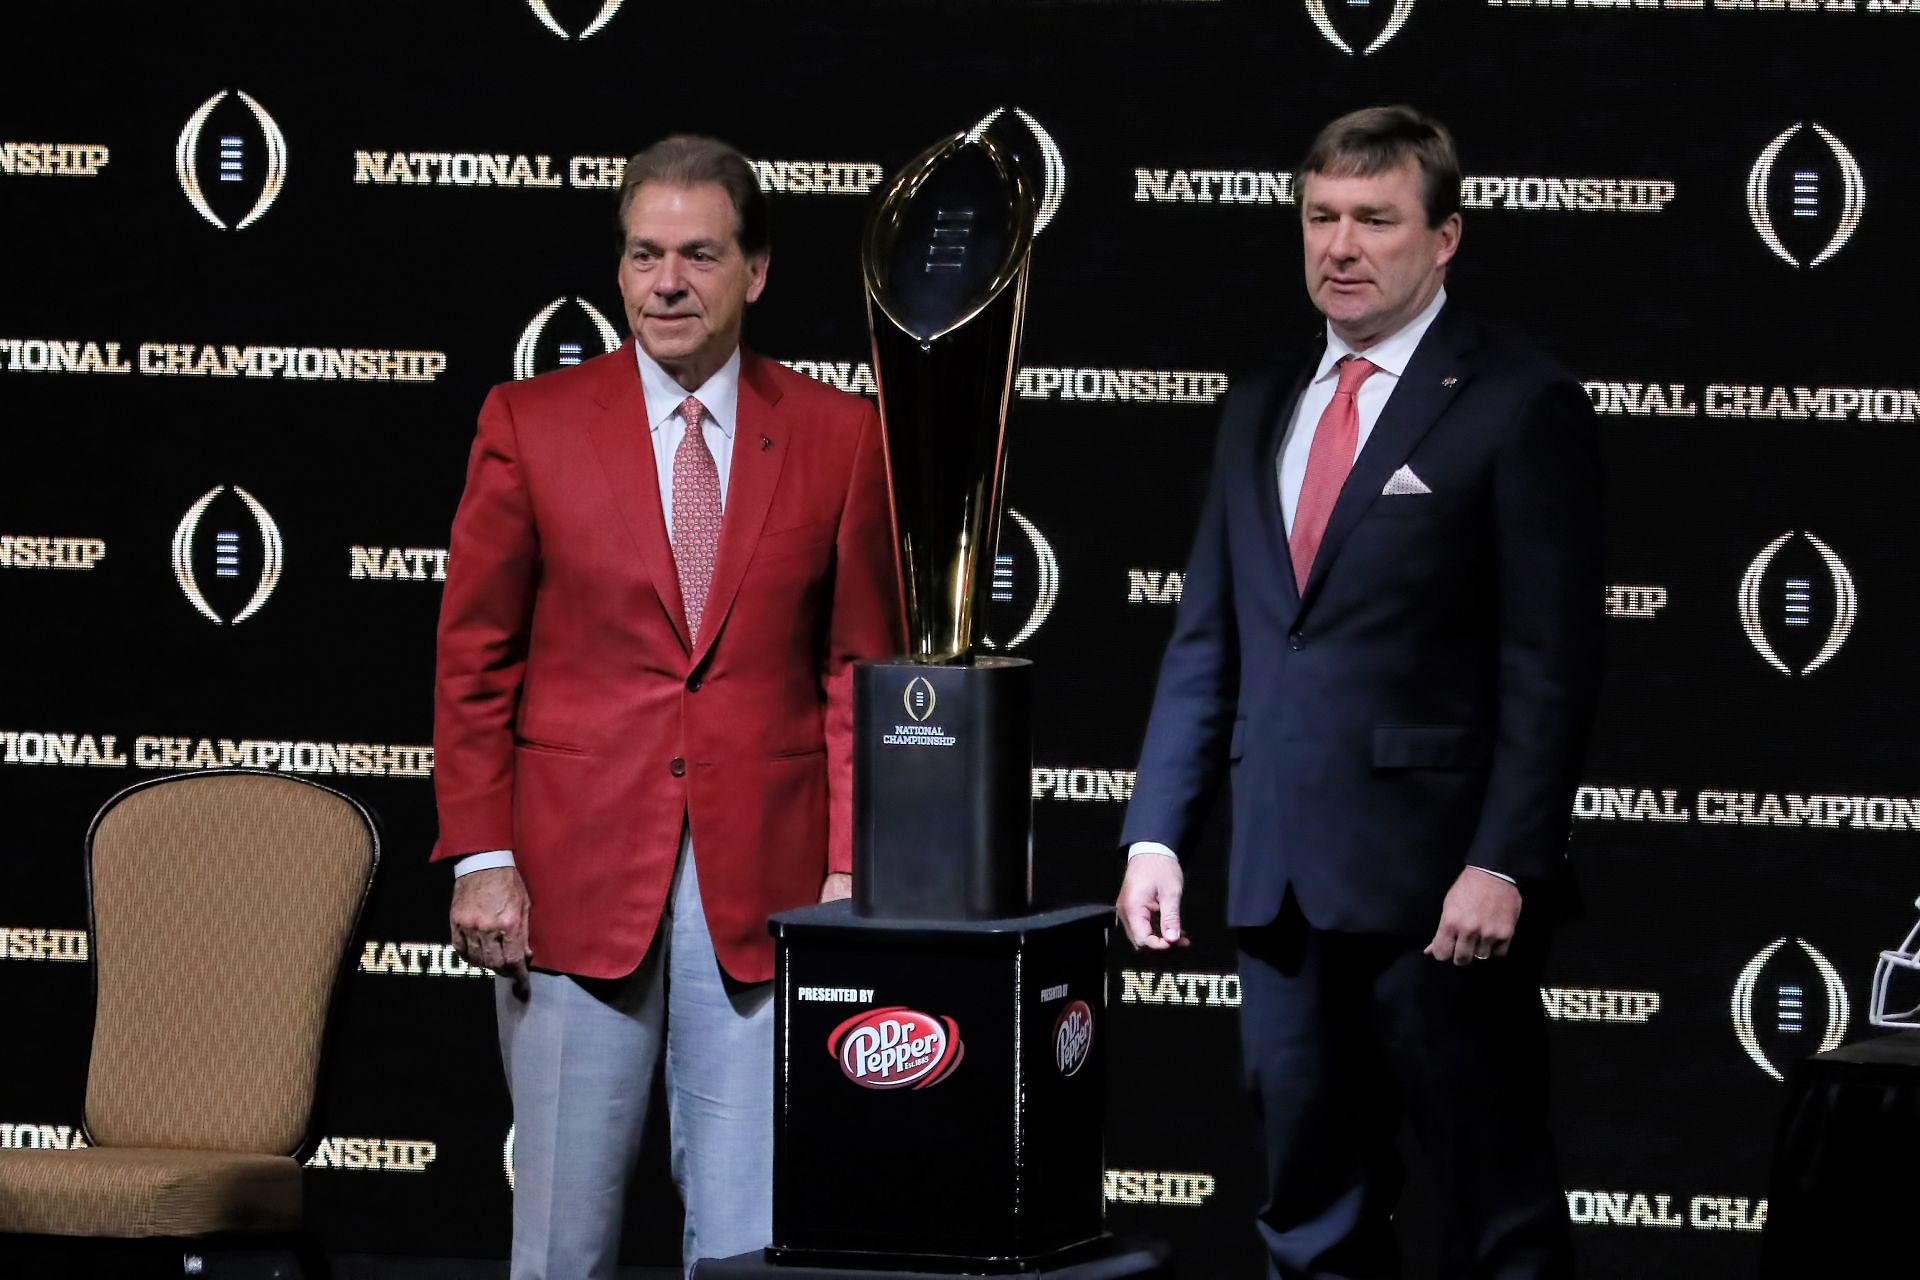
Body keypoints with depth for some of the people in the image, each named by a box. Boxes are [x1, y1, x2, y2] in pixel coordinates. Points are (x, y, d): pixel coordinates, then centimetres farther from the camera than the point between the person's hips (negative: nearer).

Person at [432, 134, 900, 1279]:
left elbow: (861, 672, 7)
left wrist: (848, 871, -1)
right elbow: (475, 658, 5)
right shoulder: (532, 423, 4)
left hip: (764, 887, 0)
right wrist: (481, 858, -3)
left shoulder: (839, 439, 6)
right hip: (576, 879, 0)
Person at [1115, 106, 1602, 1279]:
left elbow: (1552, 665, -10)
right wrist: (1156, 835, 8)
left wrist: (1504, 867, -17)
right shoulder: (1263, 412, 16)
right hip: (1286, 877, 7)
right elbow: (1205, 645, 18)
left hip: (1440, 879, -6)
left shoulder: (1520, 408, -4)